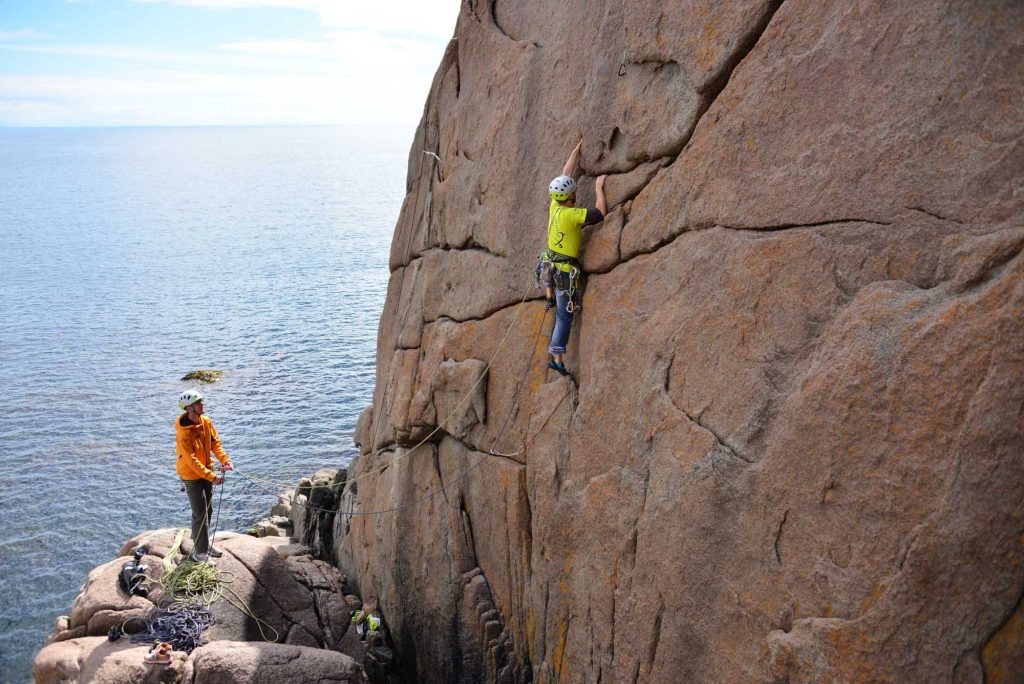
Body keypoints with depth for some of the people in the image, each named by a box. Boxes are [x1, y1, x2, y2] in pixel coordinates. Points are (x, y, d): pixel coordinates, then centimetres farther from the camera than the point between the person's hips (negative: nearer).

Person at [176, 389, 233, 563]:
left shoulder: (206, 422, -6)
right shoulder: (184, 433, -28)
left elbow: (215, 442, 2)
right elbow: (191, 461, -29)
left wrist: (224, 459, -15)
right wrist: (212, 477, -32)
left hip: (206, 471, 8)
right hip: (191, 476, -7)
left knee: (208, 510, 19)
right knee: (200, 514, -3)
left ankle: (203, 542, 37)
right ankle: (200, 552, 9)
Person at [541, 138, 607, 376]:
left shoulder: (554, 205, -3)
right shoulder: (571, 214, -23)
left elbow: (565, 174, 9)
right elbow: (601, 213, -21)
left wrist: (576, 150, 14)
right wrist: (599, 189, -9)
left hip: (551, 264, 7)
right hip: (565, 271, -7)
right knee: (565, 316, 1)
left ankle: (549, 296, 38)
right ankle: (557, 358, 3)